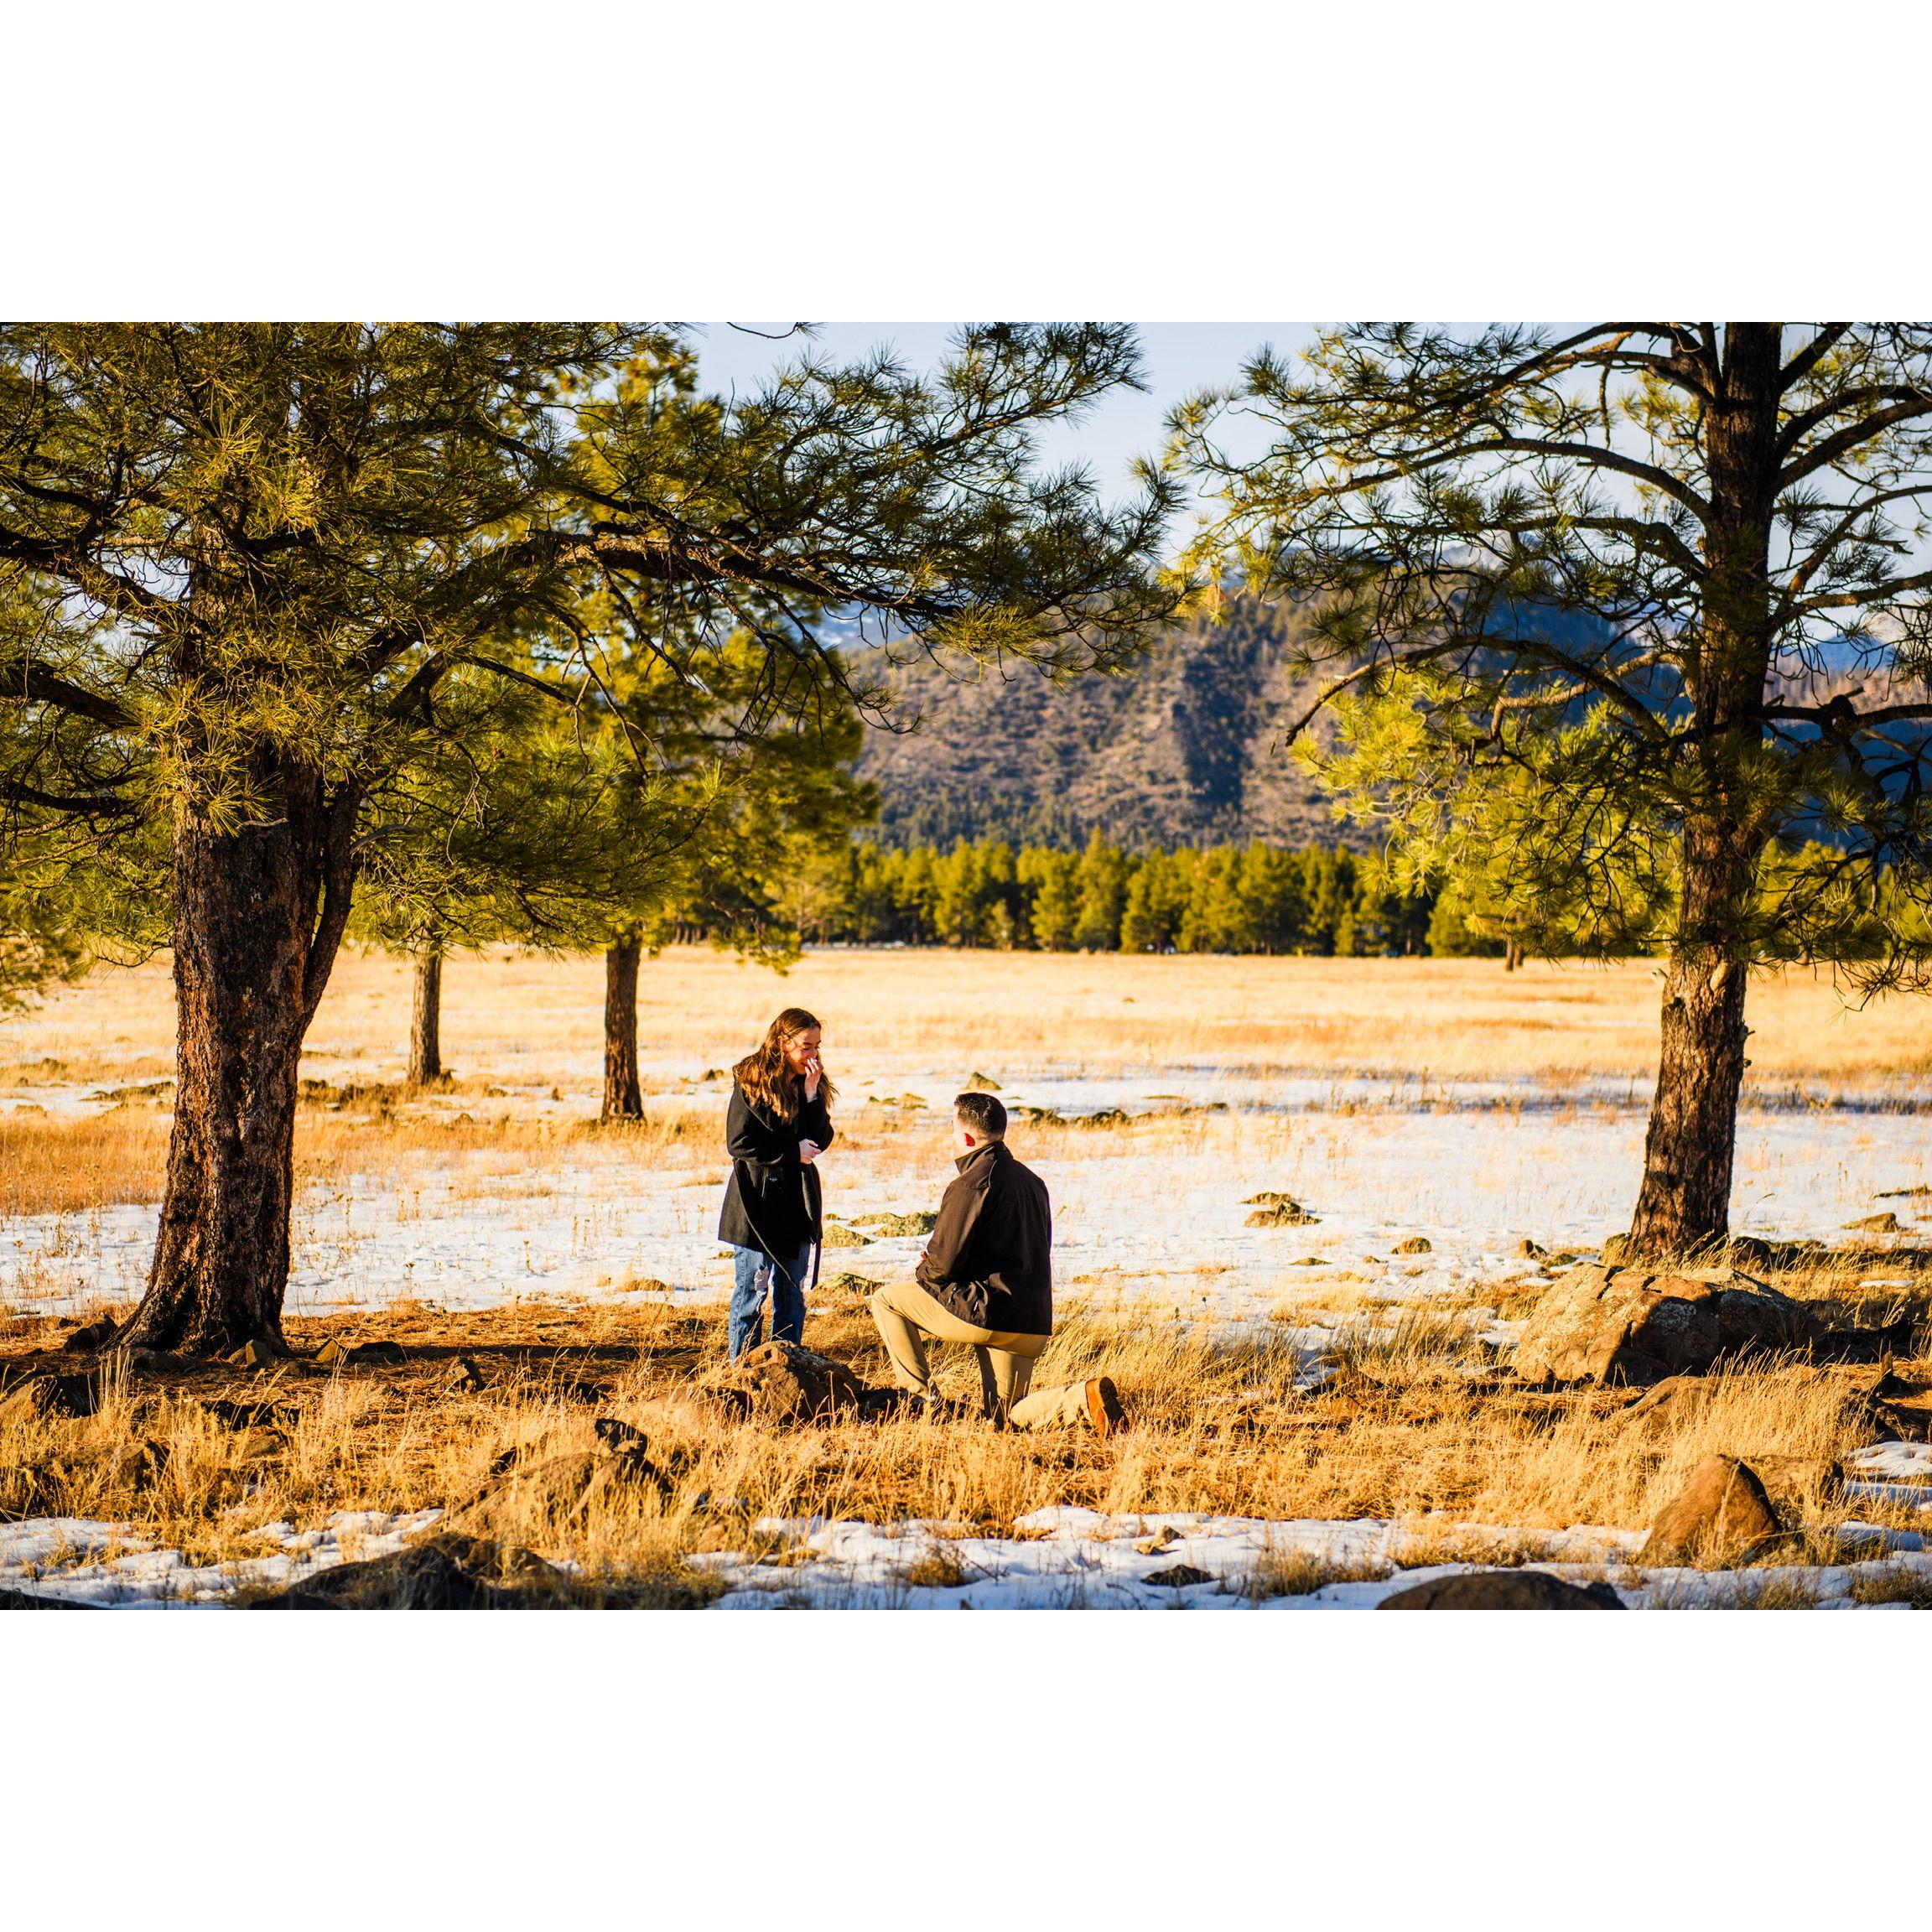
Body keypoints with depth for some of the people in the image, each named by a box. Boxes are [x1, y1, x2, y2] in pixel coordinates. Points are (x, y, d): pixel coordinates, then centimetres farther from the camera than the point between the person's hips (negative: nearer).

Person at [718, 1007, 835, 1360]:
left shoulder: (812, 1083, 9)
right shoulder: (751, 1080, -7)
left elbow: (821, 1140, 2)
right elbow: (739, 1142, -12)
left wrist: (811, 1094, -9)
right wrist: (792, 1152, -12)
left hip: (799, 1202, 6)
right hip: (758, 1201, -6)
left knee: (794, 1295, 8)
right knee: (753, 1291, -1)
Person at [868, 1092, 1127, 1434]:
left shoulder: (970, 1186, -13)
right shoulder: (1031, 1181, 14)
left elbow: (942, 1265, -15)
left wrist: (922, 1273, 10)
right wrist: (936, 1265, 21)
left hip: (983, 1313, -8)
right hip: (1033, 1324, 8)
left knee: (886, 1298, 10)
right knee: (1007, 1417, 18)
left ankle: (921, 1395, 7)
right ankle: (1085, 1397, -7)